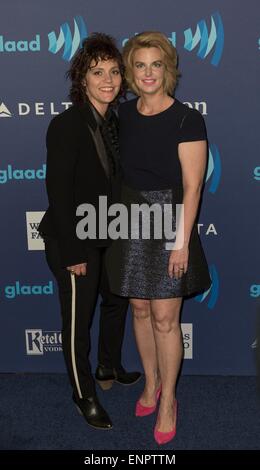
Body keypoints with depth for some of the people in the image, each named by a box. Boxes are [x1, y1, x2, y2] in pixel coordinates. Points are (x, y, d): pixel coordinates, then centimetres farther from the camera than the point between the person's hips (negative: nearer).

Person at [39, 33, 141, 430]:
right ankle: (84, 394, 28)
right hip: (74, 240, -8)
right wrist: (73, 253, -20)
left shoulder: (114, 122, 3)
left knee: (117, 300, 24)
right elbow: (58, 192, -21)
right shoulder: (66, 125, -19)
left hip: (109, 236, 8)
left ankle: (109, 368, 48)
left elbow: (114, 180, 8)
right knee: (78, 319, 6)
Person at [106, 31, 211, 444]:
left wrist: (182, 242, -15)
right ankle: (151, 382, 34)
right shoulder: (124, 113, 5)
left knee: (165, 317, -1)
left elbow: (192, 186, -12)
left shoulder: (187, 120, -11)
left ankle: (168, 400, 18)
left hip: (169, 220, -5)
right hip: (130, 219, 5)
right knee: (140, 309, 14)